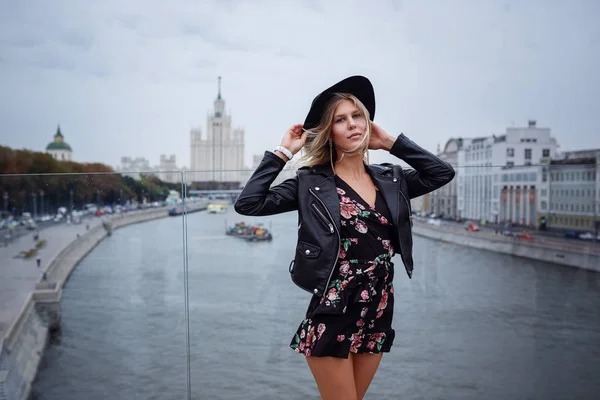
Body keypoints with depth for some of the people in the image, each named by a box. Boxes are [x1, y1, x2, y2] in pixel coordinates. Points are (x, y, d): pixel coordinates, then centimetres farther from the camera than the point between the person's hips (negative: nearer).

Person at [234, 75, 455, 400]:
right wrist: (283, 151, -9)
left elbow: (443, 173, 9)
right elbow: (247, 204, -13)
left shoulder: (390, 179, 7)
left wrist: (390, 142, 6)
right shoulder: (312, 182, -6)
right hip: (333, 313, -5)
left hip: (378, 312, 5)